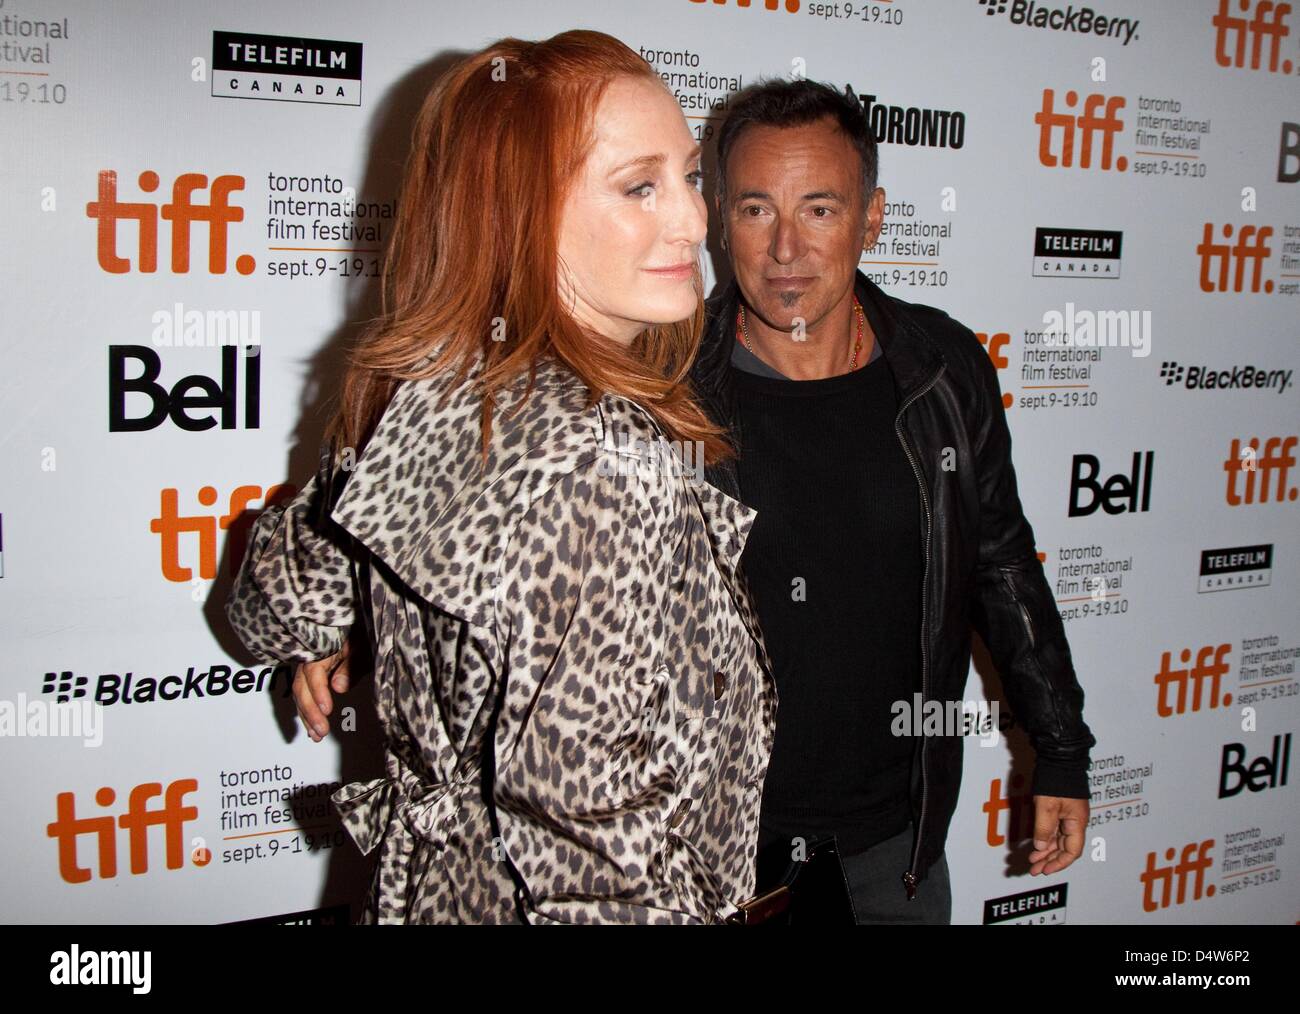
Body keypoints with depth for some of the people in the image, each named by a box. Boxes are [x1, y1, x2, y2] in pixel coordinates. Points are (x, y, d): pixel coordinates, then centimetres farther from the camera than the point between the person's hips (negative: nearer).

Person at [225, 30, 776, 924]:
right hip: (548, 902, -6)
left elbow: (281, 602, 6)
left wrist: (323, 650, 25)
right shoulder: (611, 460, -30)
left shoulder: (417, 390, -7)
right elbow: (600, 824, -29)